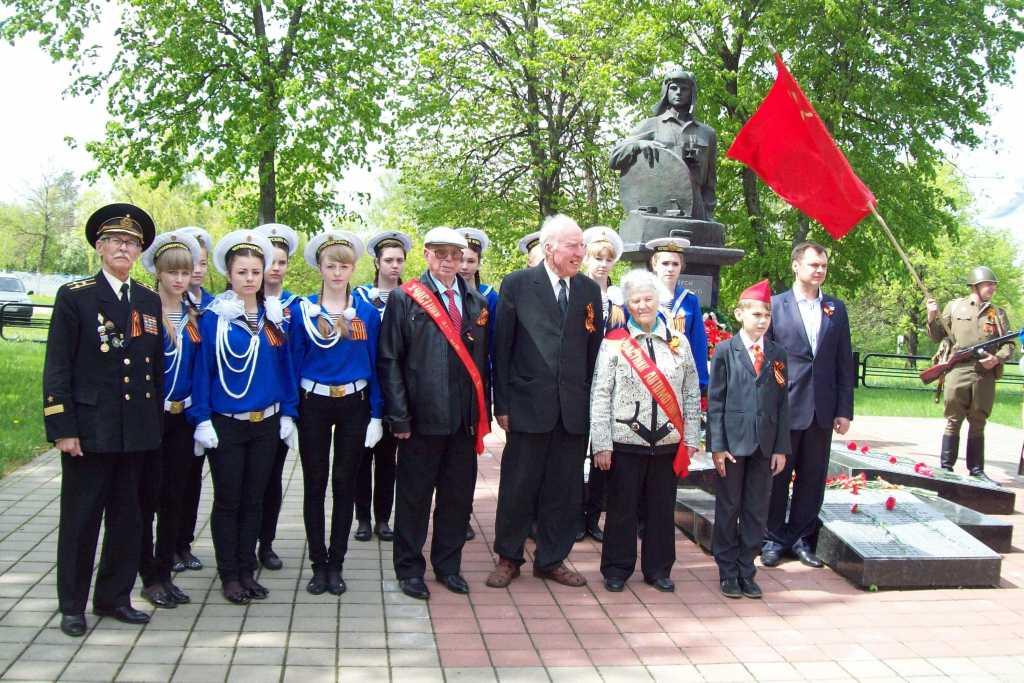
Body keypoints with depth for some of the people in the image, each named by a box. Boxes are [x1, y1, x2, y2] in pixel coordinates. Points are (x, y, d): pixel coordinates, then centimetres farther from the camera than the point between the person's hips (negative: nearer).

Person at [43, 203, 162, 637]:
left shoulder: (149, 301, 11)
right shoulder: (74, 296, -2)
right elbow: (57, 367, -6)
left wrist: (156, 420, 10)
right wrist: (62, 429, -11)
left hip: (137, 432, 4)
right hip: (89, 429, -4)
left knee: (127, 517, 11)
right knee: (80, 519, 5)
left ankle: (114, 598, 24)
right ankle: (72, 606, 18)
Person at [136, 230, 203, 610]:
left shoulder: (195, 315, 7)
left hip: (182, 417, 5)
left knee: (173, 496, 10)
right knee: (147, 496, 2)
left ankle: (165, 573, 20)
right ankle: (149, 577, 12)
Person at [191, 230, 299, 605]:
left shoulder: (274, 314, 5)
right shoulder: (214, 317, -8)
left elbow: (284, 366, 8)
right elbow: (202, 369, -8)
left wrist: (288, 414, 4)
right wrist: (202, 419, -11)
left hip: (266, 422, 4)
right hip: (226, 425, -4)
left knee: (253, 500, 12)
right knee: (228, 501, 5)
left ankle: (247, 571, 23)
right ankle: (228, 575, 18)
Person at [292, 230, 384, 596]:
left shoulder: (367, 313, 1)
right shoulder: (302, 310, -1)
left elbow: (375, 365, 3)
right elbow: (293, 362, 1)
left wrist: (377, 415, -2)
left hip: (354, 405, 1)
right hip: (313, 405, 0)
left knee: (344, 483, 7)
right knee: (314, 484, 5)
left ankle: (336, 564, 17)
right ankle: (318, 564, 15)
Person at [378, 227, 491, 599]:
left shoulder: (477, 302, 10)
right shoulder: (405, 299, -2)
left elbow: (482, 360, 11)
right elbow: (389, 360, -5)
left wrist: (484, 412, 6)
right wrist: (399, 416, -10)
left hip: (465, 418, 4)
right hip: (422, 417, -4)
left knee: (458, 495, 12)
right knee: (414, 495, 8)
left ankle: (448, 566, 27)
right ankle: (409, 569, 22)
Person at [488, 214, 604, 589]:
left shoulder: (590, 290, 8)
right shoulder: (517, 284, -2)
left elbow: (594, 349, 9)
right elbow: (501, 347, -2)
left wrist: (593, 403, 4)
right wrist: (502, 404, -5)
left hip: (575, 409, 3)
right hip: (529, 404, -3)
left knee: (564, 490, 10)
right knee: (518, 487, 6)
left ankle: (551, 559, 24)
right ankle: (508, 558, 22)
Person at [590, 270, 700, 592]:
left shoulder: (678, 342, 6)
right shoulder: (614, 343, -3)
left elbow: (691, 395, 9)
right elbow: (600, 396, -5)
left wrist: (691, 439, 5)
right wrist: (602, 444, -9)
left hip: (667, 442, 3)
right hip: (626, 442, -2)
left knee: (662, 508, 10)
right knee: (622, 508, 6)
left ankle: (659, 569, 26)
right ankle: (616, 569, 21)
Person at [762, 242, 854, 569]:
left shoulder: (836, 308, 8)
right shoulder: (775, 305, -2)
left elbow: (845, 363, 9)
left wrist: (844, 410, 4)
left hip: (822, 410, 3)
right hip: (784, 407, -3)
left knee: (813, 477, 10)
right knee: (777, 476, 6)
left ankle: (801, 538, 23)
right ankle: (773, 538, 19)